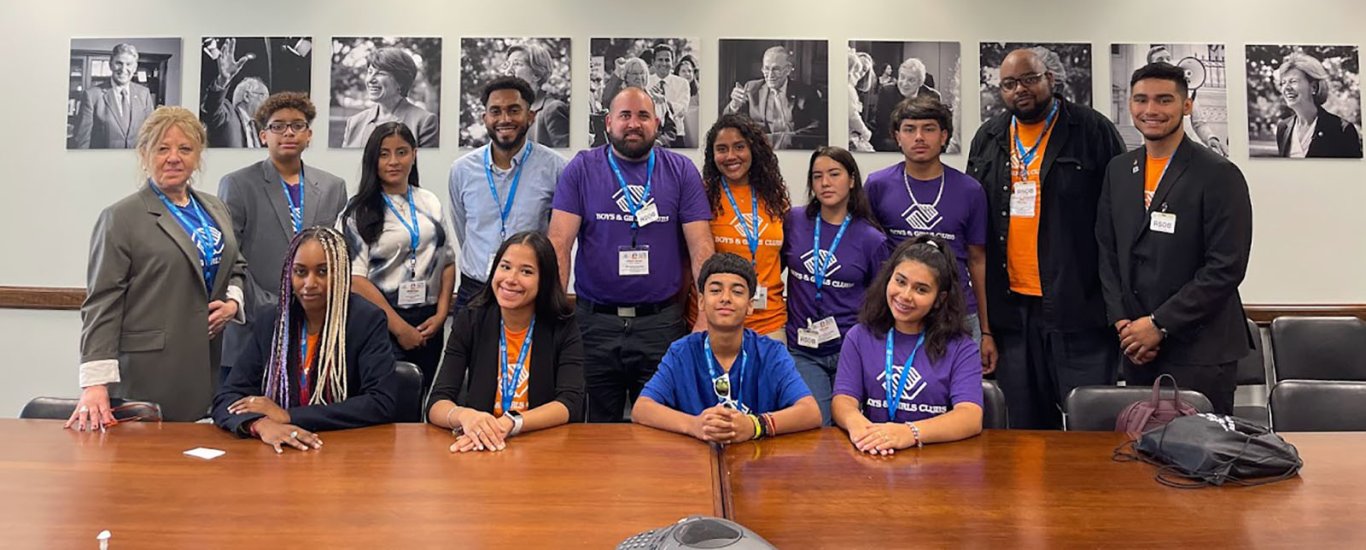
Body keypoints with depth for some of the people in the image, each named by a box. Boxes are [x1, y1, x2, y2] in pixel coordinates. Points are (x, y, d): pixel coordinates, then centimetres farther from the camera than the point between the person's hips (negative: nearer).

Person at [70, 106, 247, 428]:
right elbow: (101, 304, -7)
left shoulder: (215, 210, 13)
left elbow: (236, 269, 25)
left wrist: (233, 302, 2)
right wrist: (95, 384, -15)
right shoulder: (121, 219, -3)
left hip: (214, 369, 5)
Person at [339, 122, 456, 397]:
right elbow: (356, 278, -9)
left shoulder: (430, 203, 11)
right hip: (381, 322, -4)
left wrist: (441, 314, 0)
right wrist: (400, 327, -12)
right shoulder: (359, 212, -2)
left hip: (428, 323, 4)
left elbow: (447, 261, 12)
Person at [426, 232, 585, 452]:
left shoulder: (563, 328, -3)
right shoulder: (469, 322, 0)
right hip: (480, 448, 2)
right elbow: (436, 403, -7)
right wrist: (464, 416, -30)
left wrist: (508, 425, -30)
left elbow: (570, 403, -14)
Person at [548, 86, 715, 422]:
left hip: (661, 322, 0)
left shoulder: (681, 171, 4)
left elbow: (701, 247, -1)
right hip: (595, 322, 0)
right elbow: (560, 243, -3)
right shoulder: (581, 169, 3)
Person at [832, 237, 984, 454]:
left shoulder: (961, 348, 2)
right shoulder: (859, 337, 9)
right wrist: (857, 424, -27)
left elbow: (971, 417, -12)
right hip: (871, 454, 1)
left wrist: (910, 433, -31)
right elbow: (843, 400, -1)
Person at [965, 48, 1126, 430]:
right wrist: (982, 313, 11)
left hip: (1079, 305, -4)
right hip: (1011, 306, 4)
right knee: (1026, 425, 13)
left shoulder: (1092, 131, -1)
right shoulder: (987, 139, 11)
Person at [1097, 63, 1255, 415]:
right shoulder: (1118, 170, 10)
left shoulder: (1219, 175, -7)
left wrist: (1159, 324, -15)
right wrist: (1121, 321, -1)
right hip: (1136, 347, 5)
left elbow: (1226, 268, -13)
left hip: (1199, 350, -5)